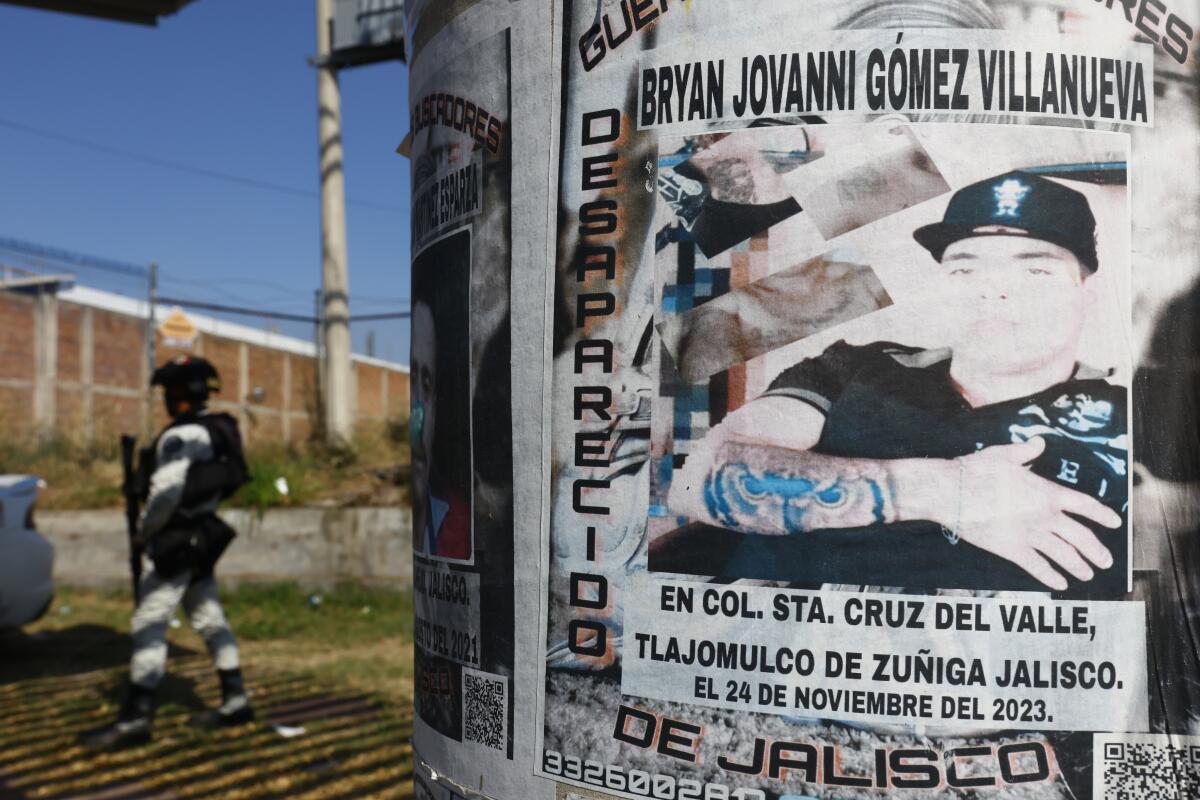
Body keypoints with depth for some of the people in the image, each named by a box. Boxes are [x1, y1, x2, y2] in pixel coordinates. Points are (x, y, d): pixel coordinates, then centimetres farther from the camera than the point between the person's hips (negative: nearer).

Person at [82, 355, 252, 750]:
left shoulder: (182, 435, -19)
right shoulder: (220, 429, 10)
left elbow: (166, 493, -25)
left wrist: (144, 531, -8)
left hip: (179, 542, -10)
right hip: (201, 536, 10)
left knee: (149, 623, -5)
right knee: (208, 617, 14)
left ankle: (136, 718, -3)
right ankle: (235, 701, 20)